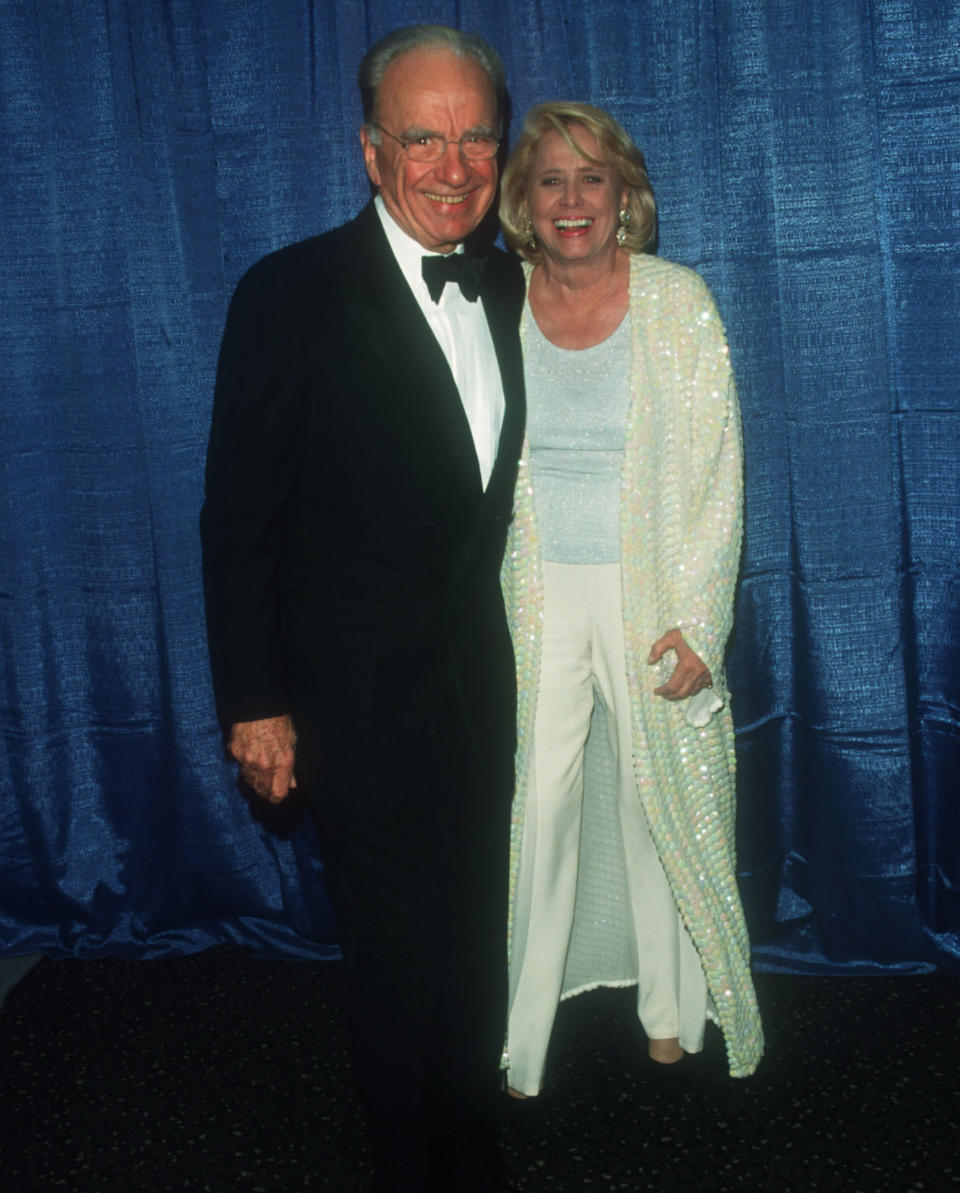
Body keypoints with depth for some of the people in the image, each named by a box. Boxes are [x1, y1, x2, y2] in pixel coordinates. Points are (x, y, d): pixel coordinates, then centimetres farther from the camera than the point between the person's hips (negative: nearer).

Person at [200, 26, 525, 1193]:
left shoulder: (506, 286, 5)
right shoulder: (290, 295, -15)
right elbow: (237, 515, -13)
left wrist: (498, 636, 11)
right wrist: (254, 702, -13)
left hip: (477, 676, 6)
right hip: (358, 693, -6)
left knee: (474, 935, 20)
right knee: (400, 955, 7)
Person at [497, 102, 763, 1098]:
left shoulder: (676, 302, -6)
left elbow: (715, 474, -6)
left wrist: (696, 622, -12)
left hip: (651, 593, -1)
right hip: (535, 596, 1)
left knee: (658, 795, 11)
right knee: (535, 804, 2)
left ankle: (670, 1005, 33)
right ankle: (520, 1031, 21)